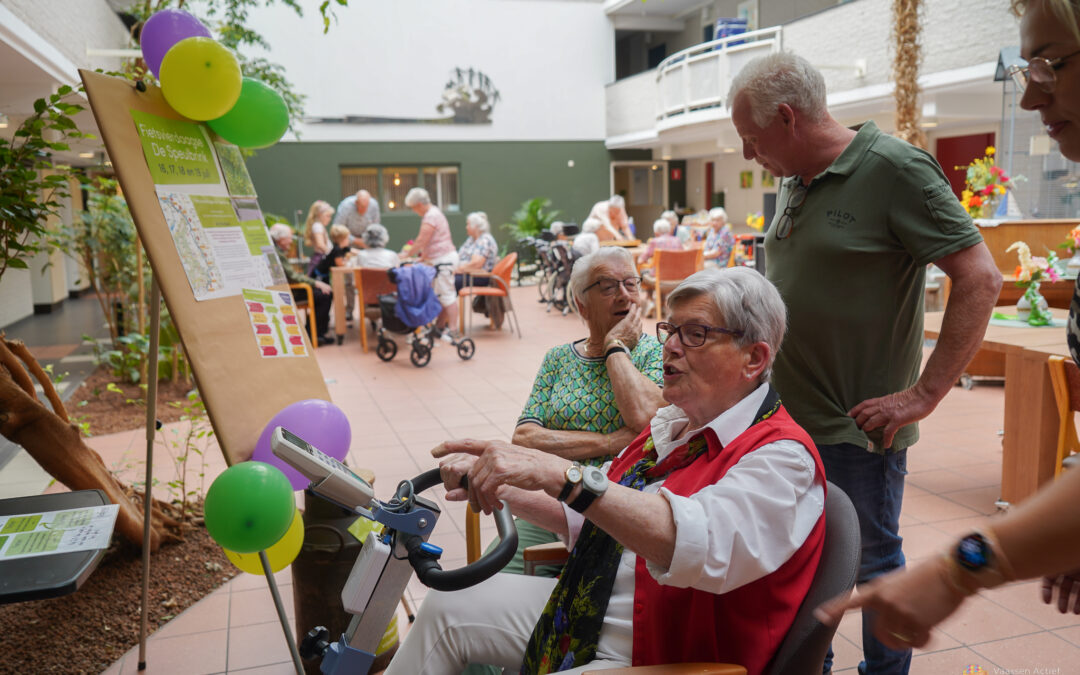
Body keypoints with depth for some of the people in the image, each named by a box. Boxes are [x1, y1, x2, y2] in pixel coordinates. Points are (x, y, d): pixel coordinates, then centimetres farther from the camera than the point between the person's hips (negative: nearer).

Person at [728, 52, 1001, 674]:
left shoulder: (893, 169, -14)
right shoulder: (793, 182, 9)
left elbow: (981, 279, -17)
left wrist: (924, 396, -19)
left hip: (858, 428, -7)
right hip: (789, 415, 7)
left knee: (873, 560, 10)